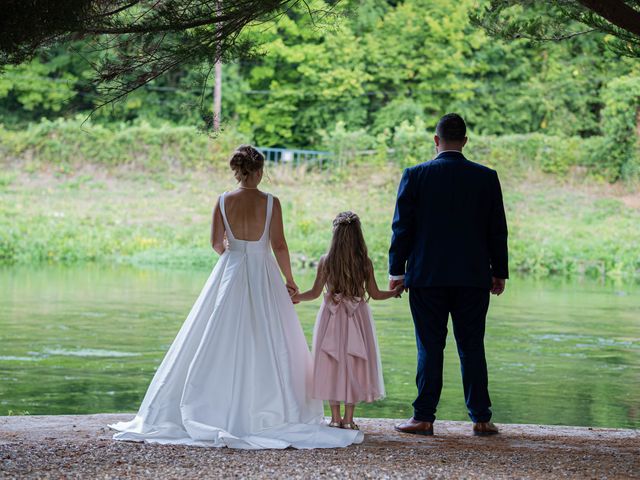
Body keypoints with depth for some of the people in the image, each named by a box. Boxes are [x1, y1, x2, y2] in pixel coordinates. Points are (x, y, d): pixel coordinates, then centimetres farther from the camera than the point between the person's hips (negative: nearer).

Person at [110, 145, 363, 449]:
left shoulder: (224, 201, -2)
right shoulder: (270, 203, -8)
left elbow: (216, 242, 5)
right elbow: (279, 246, -8)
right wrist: (289, 279, 4)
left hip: (230, 276, 2)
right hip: (263, 277, -2)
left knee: (222, 345, 8)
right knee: (266, 346, 4)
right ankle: (263, 412, 4)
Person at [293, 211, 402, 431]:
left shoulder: (326, 261, -7)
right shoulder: (365, 262, -6)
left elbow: (315, 292, -2)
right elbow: (375, 294, 0)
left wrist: (297, 297, 15)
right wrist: (396, 291, 17)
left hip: (332, 317, 0)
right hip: (357, 317, 0)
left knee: (332, 366, 7)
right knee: (353, 366, 6)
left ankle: (336, 417, 8)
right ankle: (348, 418, 5)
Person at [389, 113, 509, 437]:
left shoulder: (415, 176, -3)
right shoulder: (486, 178, 1)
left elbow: (402, 227, -2)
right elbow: (498, 230, 5)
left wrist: (396, 270, 4)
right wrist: (499, 273, 13)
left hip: (427, 277, -1)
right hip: (473, 278, 1)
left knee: (429, 349, 3)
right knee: (472, 348, 6)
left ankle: (423, 418, 3)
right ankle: (481, 419, 7)